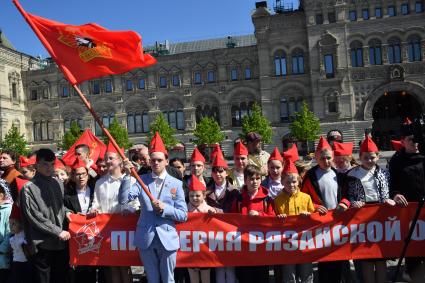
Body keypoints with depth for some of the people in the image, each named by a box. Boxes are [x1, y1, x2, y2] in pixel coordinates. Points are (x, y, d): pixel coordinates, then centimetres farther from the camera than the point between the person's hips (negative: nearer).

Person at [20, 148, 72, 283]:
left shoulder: (58, 184, 9)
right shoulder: (29, 189, -9)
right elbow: (35, 217, -12)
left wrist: (66, 211, 2)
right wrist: (58, 231, -13)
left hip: (61, 241, 5)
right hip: (42, 244, -5)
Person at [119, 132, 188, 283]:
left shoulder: (176, 183, -1)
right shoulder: (142, 180, 1)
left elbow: (183, 215, -3)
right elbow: (123, 199, -12)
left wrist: (165, 208, -18)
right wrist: (128, 175, -21)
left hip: (167, 239, -1)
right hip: (146, 238, 1)